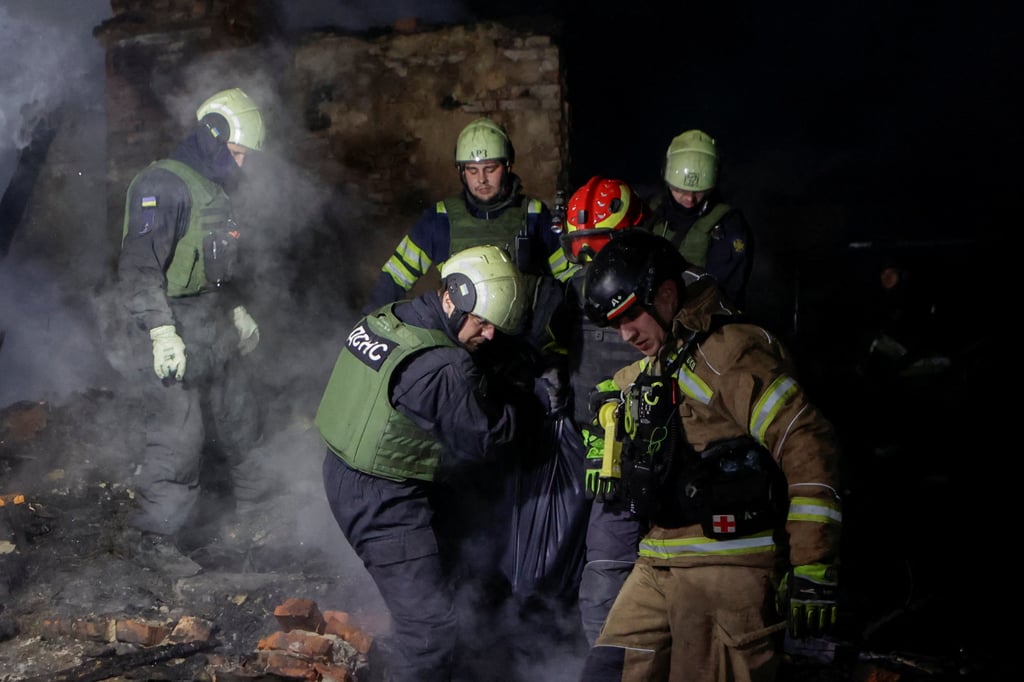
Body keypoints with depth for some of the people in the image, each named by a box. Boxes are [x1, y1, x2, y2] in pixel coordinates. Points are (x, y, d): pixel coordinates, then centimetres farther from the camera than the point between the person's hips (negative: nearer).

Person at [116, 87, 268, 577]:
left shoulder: (213, 191, 15)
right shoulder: (162, 184, -16)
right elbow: (139, 264, -23)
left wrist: (238, 311, 25)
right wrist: (162, 332, -27)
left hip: (214, 324, 9)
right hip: (172, 325, -9)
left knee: (240, 417, 19)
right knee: (180, 435, -11)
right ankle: (152, 536, 0)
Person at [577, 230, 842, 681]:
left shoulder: (729, 352, -11)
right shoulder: (643, 376, 19)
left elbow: (808, 450, -16)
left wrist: (813, 570, -18)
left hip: (729, 571, -9)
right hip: (657, 568, 9)